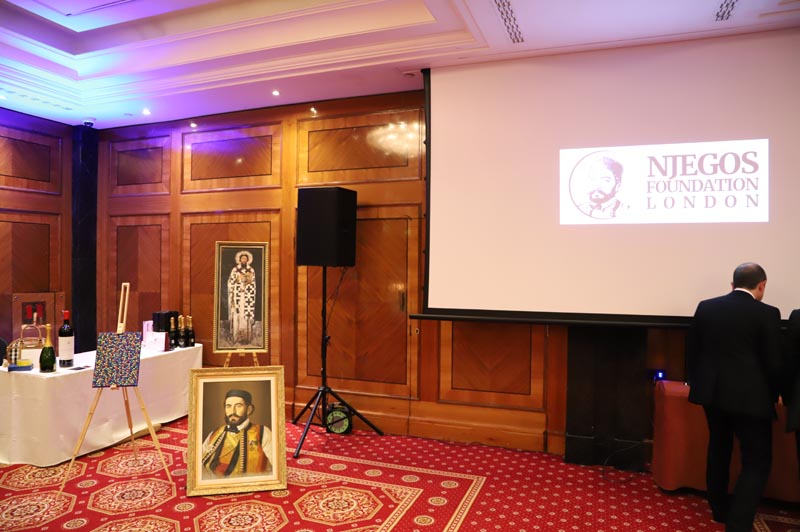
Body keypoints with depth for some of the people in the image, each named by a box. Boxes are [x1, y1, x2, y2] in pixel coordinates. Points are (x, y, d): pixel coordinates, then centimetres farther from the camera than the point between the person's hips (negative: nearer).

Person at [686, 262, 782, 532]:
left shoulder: (706, 307, 1)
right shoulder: (767, 313, -11)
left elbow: (691, 349, 6)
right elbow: (773, 362, -8)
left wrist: (696, 383, 20)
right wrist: (773, 395, 9)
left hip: (712, 391, 5)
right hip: (750, 396, -5)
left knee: (718, 449, 21)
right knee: (757, 461, 6)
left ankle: (720, 508, 35)